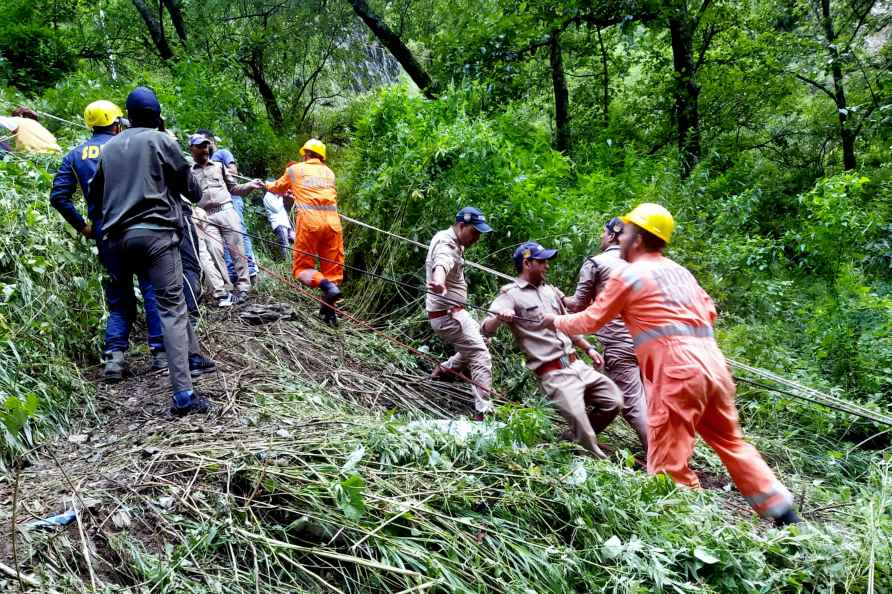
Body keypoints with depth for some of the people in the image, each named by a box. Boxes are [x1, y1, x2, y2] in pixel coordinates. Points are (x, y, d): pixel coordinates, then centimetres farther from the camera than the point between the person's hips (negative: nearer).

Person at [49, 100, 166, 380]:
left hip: (103, 232, 4)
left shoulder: (75, 154, 12)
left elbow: (59, 195, 4)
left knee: (118, 296, 12)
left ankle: (114, 355, 1)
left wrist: (82, 225, 9)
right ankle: (160, 351, -2)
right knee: (152, 288, 1)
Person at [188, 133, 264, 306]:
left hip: (227, 211, 1)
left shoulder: (219, 166, 18)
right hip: (207, 217, -1)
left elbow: (233, 189, 18)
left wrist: (250, 185, 3)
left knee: (237, 250, -3)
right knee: (215, 253, -10)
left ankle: (242, 288, 2)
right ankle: (221, 293, -8)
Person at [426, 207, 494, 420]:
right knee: (481, 358, -13)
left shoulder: (449, 239, 8)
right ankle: (482, 413, -16)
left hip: (449, 312, 10)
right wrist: (438, 282, -69)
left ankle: (444, 370, 34)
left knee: (477, 340, 27)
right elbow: (441, 265, -49)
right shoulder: (447, 246, -23)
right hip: (447, 314, -10)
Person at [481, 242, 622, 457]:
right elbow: (485, 330, -17)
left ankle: (583, 440, 24)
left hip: (576, 365, 7)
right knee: (582, 429, -15)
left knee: (614, 401, 5)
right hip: (553, 374, -7)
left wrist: (588, 348, 18)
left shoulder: (551, 291, 16)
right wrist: (499, 317, -38)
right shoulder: (511, 295, -6)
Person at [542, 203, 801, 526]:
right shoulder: (679, 271, 21)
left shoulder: (629, 276, 0)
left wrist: (556, 321, 23)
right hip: (711, 360, 8)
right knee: (731, 442, 20)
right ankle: (783, 513, 23)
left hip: (677, 368, -8)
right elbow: (709, 311, 25)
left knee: (668, 462, 0)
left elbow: (591, 320, 7)